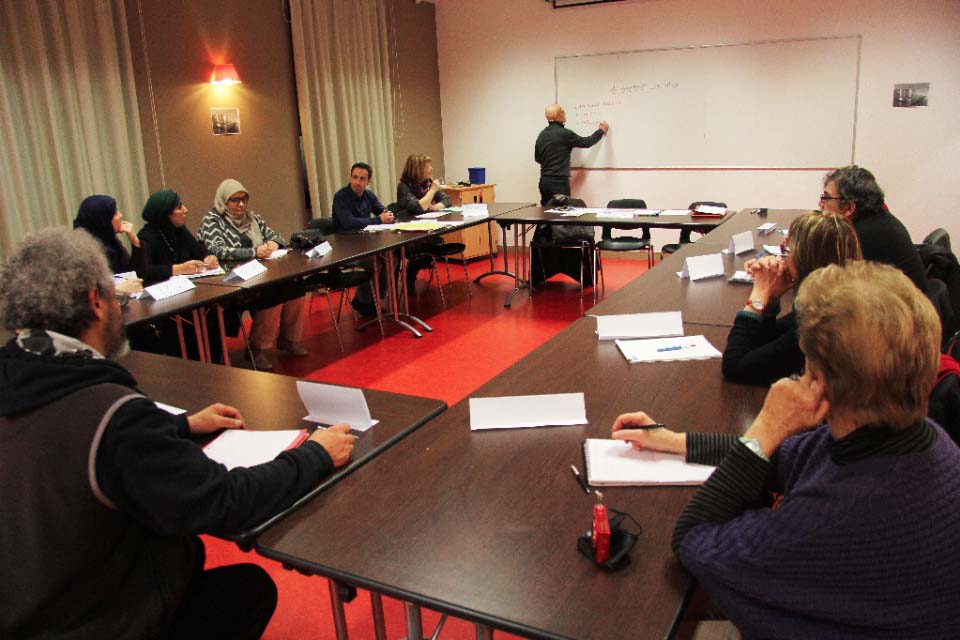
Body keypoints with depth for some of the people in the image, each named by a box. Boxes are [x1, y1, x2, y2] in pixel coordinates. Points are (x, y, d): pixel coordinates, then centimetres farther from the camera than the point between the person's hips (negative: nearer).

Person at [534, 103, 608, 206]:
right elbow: (585, 142, -1)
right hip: (559, 181, -8)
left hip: (544, 181, 8)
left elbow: (537, 158, 18)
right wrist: (601, 131, 14)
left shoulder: (542, 135, 9)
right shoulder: (564, 133, -12)